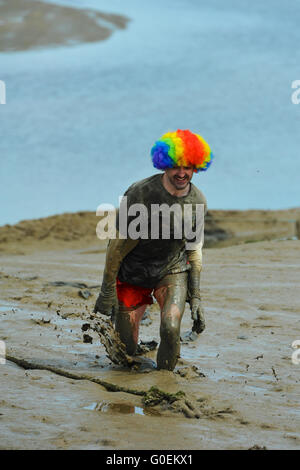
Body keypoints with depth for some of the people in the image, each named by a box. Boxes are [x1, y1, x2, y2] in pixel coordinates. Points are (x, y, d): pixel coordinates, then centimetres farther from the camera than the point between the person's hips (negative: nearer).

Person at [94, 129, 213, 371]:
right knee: (127, 349, 0)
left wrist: (196, 296, 3)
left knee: (171, 328, -25)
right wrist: (107, 290, -14)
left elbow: (194, 249, 6)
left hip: (173, 270, 2)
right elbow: (118, 244, -14)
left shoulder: (197, 201, -7)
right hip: (133, 273, -2)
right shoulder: (140, 194, -20)